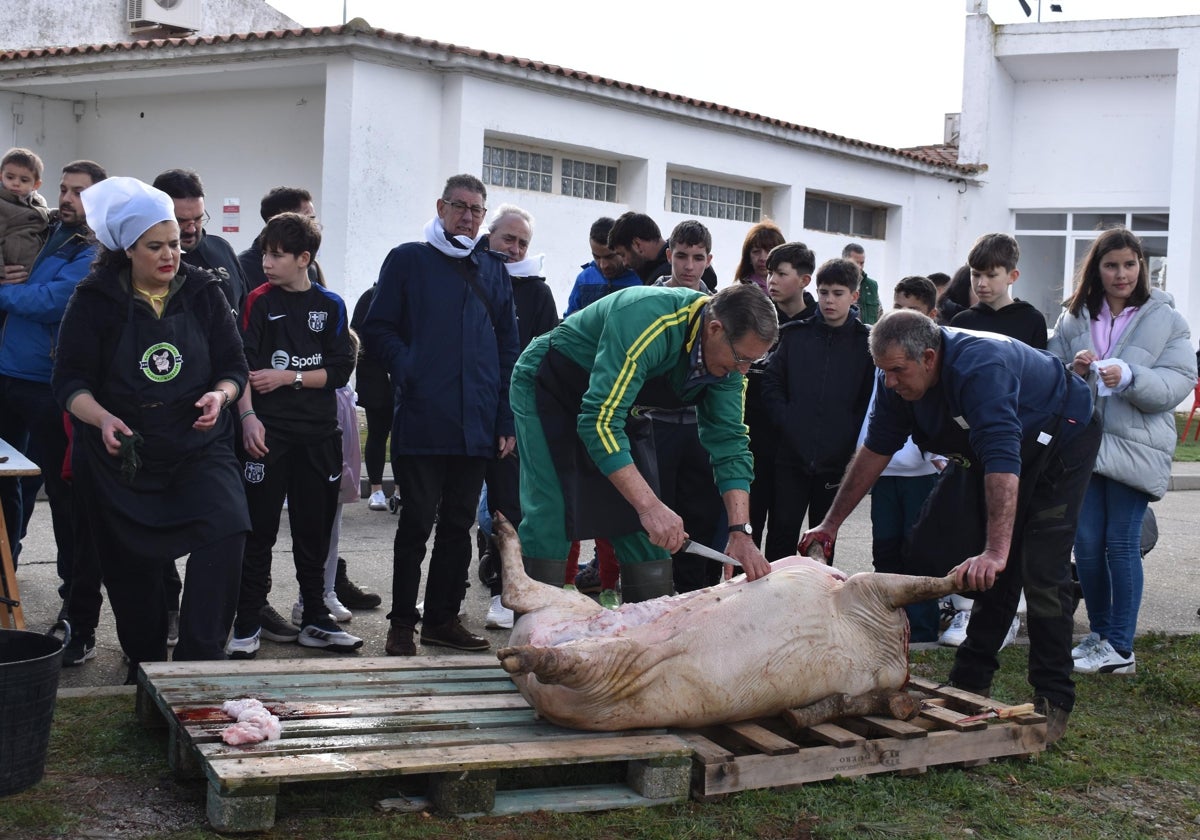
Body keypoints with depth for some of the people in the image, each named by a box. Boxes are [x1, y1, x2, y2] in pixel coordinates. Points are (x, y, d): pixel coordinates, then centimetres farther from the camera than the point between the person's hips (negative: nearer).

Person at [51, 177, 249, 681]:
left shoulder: (204, 293, 1)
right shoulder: (94, 300, -4)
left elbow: (233, 366, 4)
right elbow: (69, 380, -7)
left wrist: (219, 395, -18)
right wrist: (102, 418, -26)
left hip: (199, 446, 1)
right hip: (122, 454, 0)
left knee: (226, 529, -23)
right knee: (130, 565, 9)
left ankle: (200, 657, -15)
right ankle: (144, 667, 31)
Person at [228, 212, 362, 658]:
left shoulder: (330, 305, 6)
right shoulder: (259, 302, 2)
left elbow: (339, 370, 1)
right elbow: (242, 365, -5)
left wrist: (289, 377, -9)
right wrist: (248, 416, -16)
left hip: (317, 435, 2)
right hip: (267, 432, -2)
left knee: (315, 529, 9)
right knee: (259, 529, 0)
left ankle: (315, 620, 18)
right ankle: (248, 623, 7)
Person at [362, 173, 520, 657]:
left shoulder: (493, 271, 15)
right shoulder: (408, 260, 5)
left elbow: (508, 348, 14)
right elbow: (378, 328, 1)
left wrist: (507, 419, 7)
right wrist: (408, 368, -15)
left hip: (476, 425, 4)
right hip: (422, 420, -4)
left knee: (458, 524, 10)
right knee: (417, 522, 0)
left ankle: (442, 618, 20)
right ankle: (402, 623, 11)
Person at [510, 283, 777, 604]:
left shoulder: (726, 352, -13)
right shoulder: (646, 322, -37)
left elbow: (729, 441, -10)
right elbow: (600, 421, -41)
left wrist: (740, 531, -20)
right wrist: (650, 505, -44)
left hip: (613, 400, 7)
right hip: (547, 385, -7)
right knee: (551, 514, -17)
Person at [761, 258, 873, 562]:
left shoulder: (866, 342, 1)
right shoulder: (794, 334, 6)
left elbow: (872, 400, 0)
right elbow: (771, 382, 5)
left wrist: (852, 438, -10)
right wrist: (784, 422, -7)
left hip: (837, 460, -1)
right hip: (791, 454, 1)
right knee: (782, 531, 2)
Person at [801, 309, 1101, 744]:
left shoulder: (979, 368, -39)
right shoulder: (898, 377, -14)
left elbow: (1003, 462, -48)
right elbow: (875, 449, -3)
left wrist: (995, 552, -55)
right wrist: (832, 523, -5)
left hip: (1062, 442, -7)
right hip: (997, 451, 7)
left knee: (1041, 573, -13)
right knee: (995, 577, 6)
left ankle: (1053, 703, -5)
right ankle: (970, 683, 14)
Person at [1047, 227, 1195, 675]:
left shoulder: (1164, 319, 0)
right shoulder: (1073, 319, 8)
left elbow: (1179, 382, -7)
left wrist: (1130, 377, -23)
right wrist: (1073, 371, -14)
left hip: (1135, 446, -3)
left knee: (1121, 544, -2)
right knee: (1086, 543, 6)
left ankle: (1121, 648, 6)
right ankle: (1098, 634, 21)